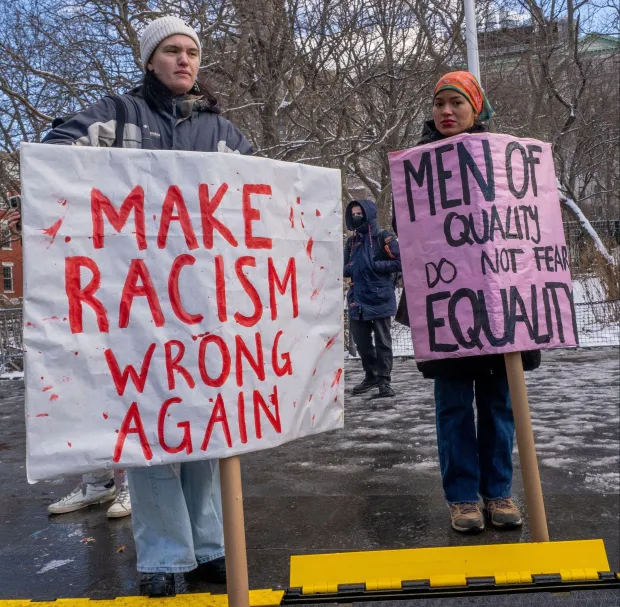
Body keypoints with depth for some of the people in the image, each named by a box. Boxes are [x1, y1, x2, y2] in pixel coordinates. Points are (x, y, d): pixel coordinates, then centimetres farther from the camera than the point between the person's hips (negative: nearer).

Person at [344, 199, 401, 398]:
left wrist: (375, 265, -15)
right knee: (361, 341, 10)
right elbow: (345, 268, 18)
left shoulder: (383, 237, -2)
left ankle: (384, 380, 8)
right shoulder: (351, 241, 15)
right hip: (357, 299, 5)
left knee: (382, 341, 1)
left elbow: (399, 262, -8)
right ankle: (371, 376, 26)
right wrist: (348, 269, -5)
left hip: (380, 298, -5)